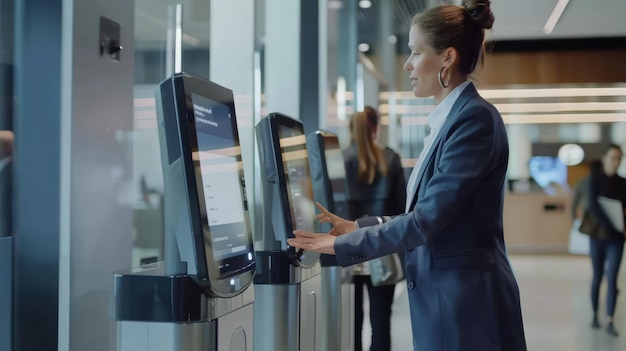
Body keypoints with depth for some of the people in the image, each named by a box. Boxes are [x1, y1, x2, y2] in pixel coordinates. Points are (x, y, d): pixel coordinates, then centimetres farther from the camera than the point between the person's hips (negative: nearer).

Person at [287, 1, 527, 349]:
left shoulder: (475, 117, -17)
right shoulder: (454, 117, 12)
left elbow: (428, 218, -20)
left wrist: (343, 244, -13)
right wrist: (356, 226, 12)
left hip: (467, 298, -9)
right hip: (445, 295, 9)